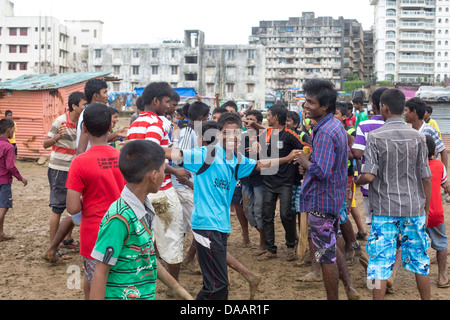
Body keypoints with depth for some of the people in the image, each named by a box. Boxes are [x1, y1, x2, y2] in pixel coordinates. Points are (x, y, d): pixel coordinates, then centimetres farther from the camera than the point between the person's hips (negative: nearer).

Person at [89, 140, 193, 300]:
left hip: (146, 294, 8)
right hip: (122, 295, -8)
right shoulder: (120, 219, -21)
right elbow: (100, 273, -18)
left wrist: (178, 289, 20)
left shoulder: (144, 210, 4)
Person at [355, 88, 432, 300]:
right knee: (420, 261, 13)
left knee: (380, 263, 3)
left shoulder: (376, 137, -9)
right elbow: (425, 178, 2)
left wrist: (356, 181, 6)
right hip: (414, 210, 3)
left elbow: (368, 176, -17)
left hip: (385, 210, -3)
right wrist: (425, 211, 11)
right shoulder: (418, 137, 0)